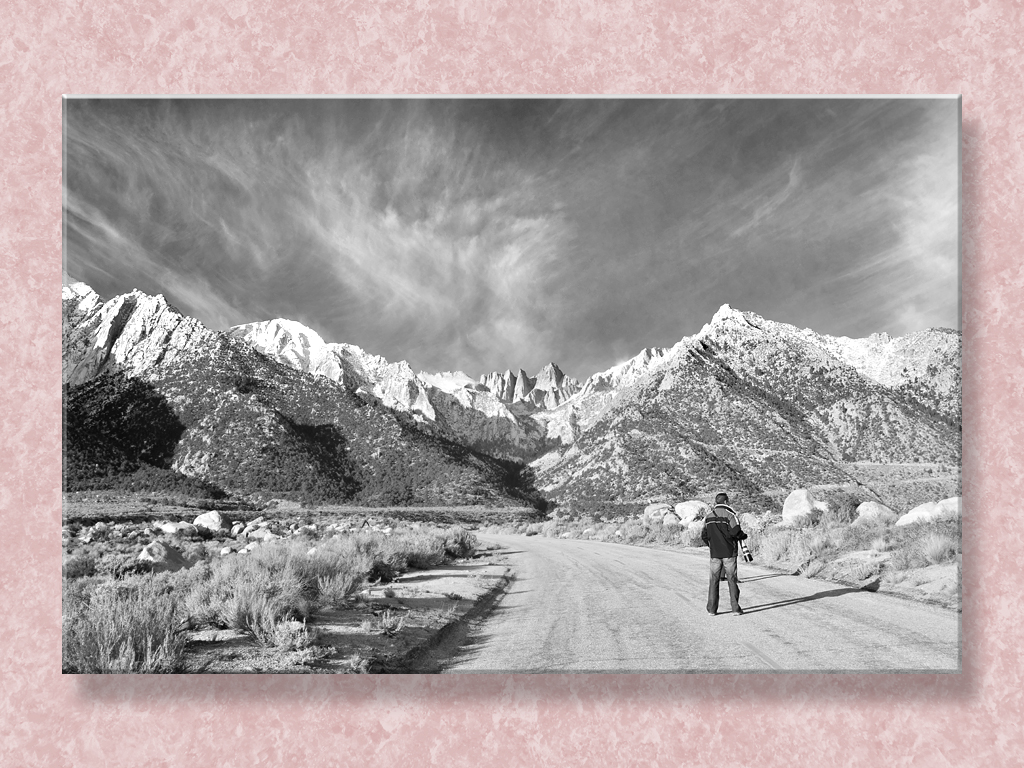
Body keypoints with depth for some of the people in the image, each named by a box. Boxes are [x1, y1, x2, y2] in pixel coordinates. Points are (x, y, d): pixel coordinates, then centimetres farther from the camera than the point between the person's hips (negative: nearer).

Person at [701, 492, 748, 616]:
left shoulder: (709, 516, 8)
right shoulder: (729, 515, -8)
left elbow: (703, 535, 10)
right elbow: (735, 532, -18)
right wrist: (743, 536, 2)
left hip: (715, 554, 4)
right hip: (729, 552, -3)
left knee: (714, 580, 7)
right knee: (732, 580, 3)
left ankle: (712, 609, 6)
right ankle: (735, 608, 1)